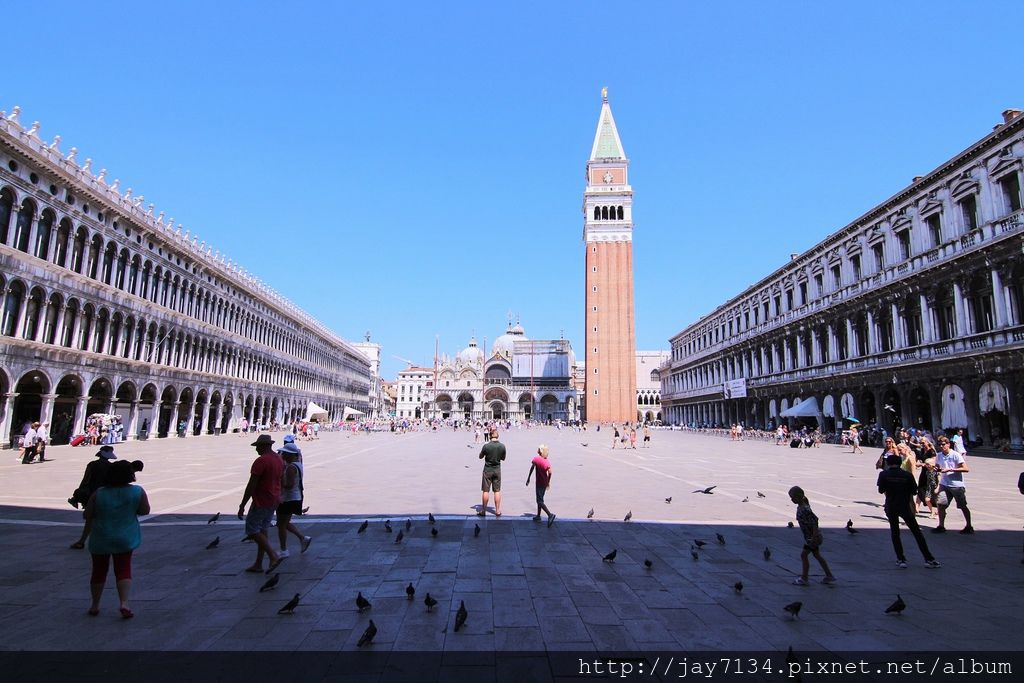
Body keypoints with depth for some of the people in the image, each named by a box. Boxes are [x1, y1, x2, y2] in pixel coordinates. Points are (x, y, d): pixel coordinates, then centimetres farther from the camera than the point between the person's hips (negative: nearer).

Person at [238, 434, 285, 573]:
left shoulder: (261, 461, -19)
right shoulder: (279, 459, 9)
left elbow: (251, 486, -20)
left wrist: (242, 506, -15)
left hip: (261, 502, -9)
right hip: (274, 501, 9)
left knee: (252, 530, 1)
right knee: (262, 531, 15)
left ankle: (273, 557, -8)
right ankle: (258, 564, 19)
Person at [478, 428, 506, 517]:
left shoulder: (486, 446, -17)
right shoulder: (502, 446, -9)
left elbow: (480, 457, -3)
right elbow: (503, 458, 3)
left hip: (487, 470, -2)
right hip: (497, 470, 2)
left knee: (485, 491, 6)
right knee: (497, 491, 11)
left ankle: (483, 511, 14)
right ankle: (497, 511, 16)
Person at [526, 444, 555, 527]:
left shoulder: (536, 459, -12)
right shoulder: (547, 460, -1)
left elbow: (531, 469, -11)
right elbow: (550, 472, -7)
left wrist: (528, 479, -1)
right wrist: (548, 482, 6)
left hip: (539, 483, -6)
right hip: (545, 483, 6)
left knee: (540, 501, -4)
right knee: (540, 499, 20)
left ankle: (550, 514, -20)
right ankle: (538, 516, 28)